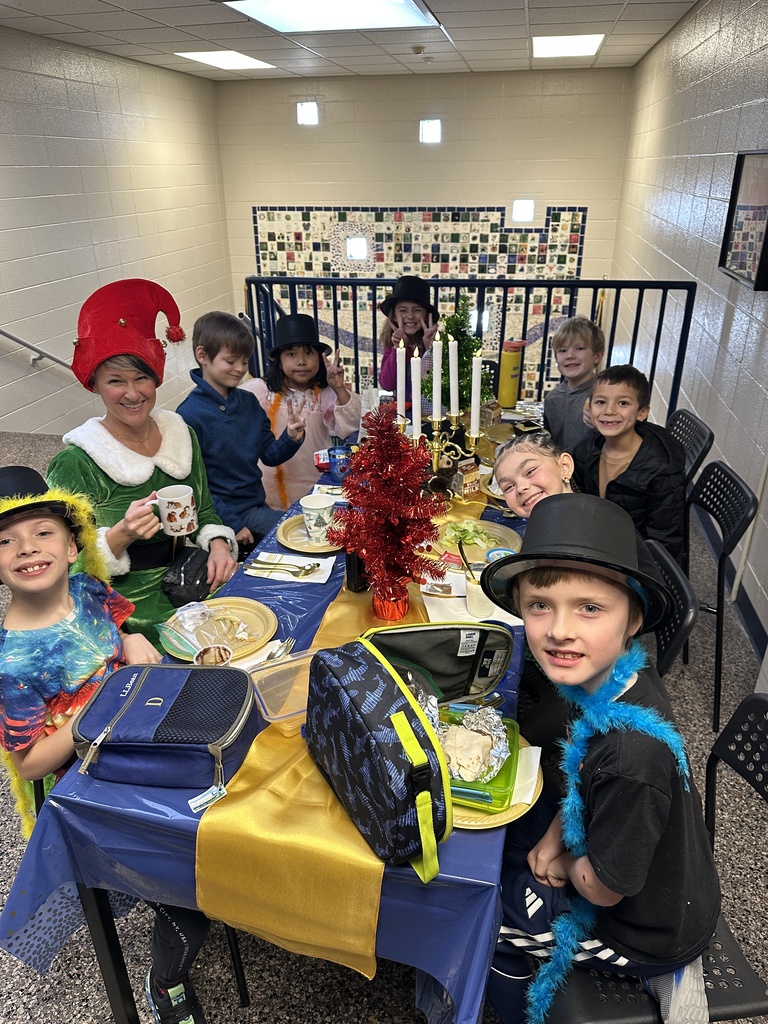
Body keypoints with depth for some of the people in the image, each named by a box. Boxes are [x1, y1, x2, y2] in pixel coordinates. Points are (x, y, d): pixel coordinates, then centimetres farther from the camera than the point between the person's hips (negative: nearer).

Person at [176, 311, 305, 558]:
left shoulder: (249, 402, 4)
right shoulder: (190, 414, -16)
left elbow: (269, 455, 9)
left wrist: (291, 438, -11)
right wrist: (232, 525, -17)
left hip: (258, 504, 7)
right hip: (227, 512, -7)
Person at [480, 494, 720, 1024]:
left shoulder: (632, 755, -39)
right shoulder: (613, 677, -16)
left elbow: (603, 888, -23)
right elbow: (584, 781, 4)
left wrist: (561, 860, -5)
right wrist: (554, 837, -6)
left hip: (647, 927, -6)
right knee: (505, 827, 21)